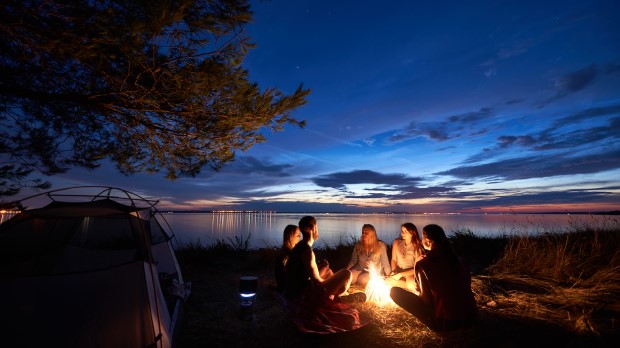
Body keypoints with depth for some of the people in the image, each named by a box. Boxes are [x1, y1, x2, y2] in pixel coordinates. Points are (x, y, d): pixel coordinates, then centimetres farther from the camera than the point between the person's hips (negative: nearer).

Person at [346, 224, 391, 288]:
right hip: (359, 269, 3)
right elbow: (353, 260, 10)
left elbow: (385, 262, 0)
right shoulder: (358, 245, 6)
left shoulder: (380, 245, -2)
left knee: (362, 280, -33)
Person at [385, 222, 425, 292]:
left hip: (411, 273, -3)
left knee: (411, 284, -36)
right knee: (387, 280, -28)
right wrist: (393, 271, -10)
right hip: (398, 271, 3)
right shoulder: (397, 242, 0)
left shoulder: (417, 246, -10)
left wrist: (400, 275, -19)